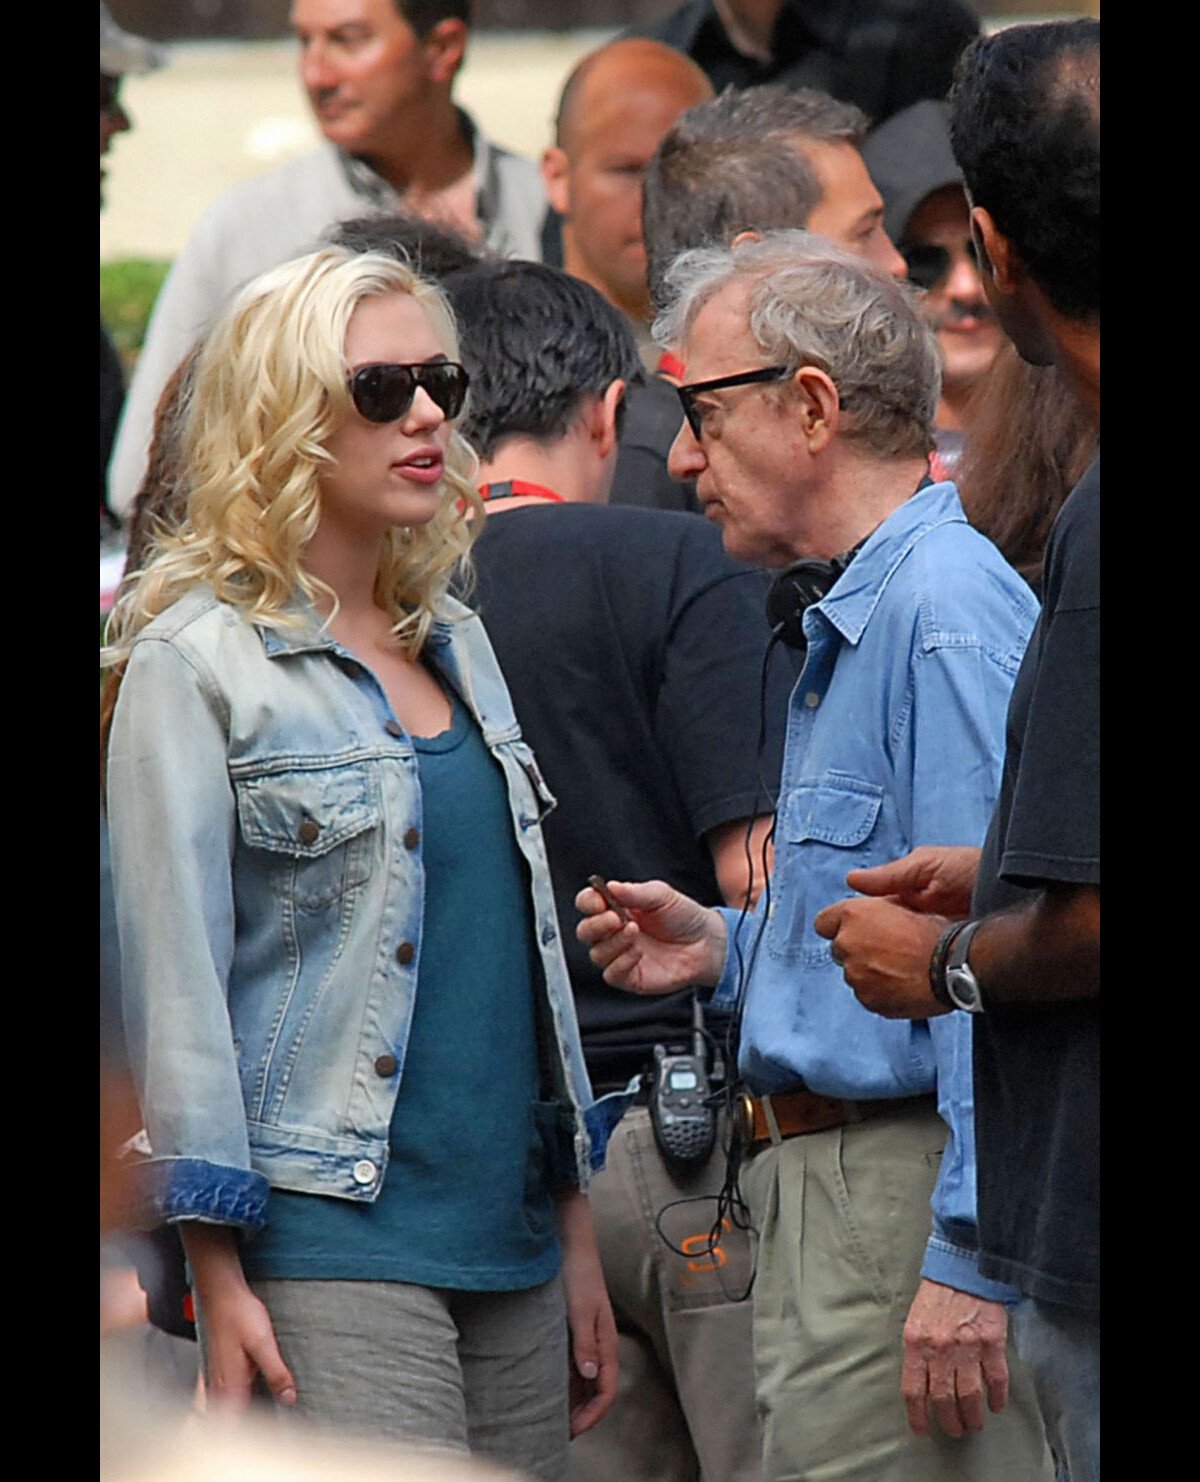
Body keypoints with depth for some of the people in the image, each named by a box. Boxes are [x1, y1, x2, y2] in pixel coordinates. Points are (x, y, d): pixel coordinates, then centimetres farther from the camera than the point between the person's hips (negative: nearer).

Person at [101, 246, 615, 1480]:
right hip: (331, 1245, -7)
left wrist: (577, 1235, 18)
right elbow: (172, 977, -8)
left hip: (512, 1236, 7)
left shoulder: (459, 647, 17)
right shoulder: (199, 662, -4)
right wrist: (220, 1281, -13)